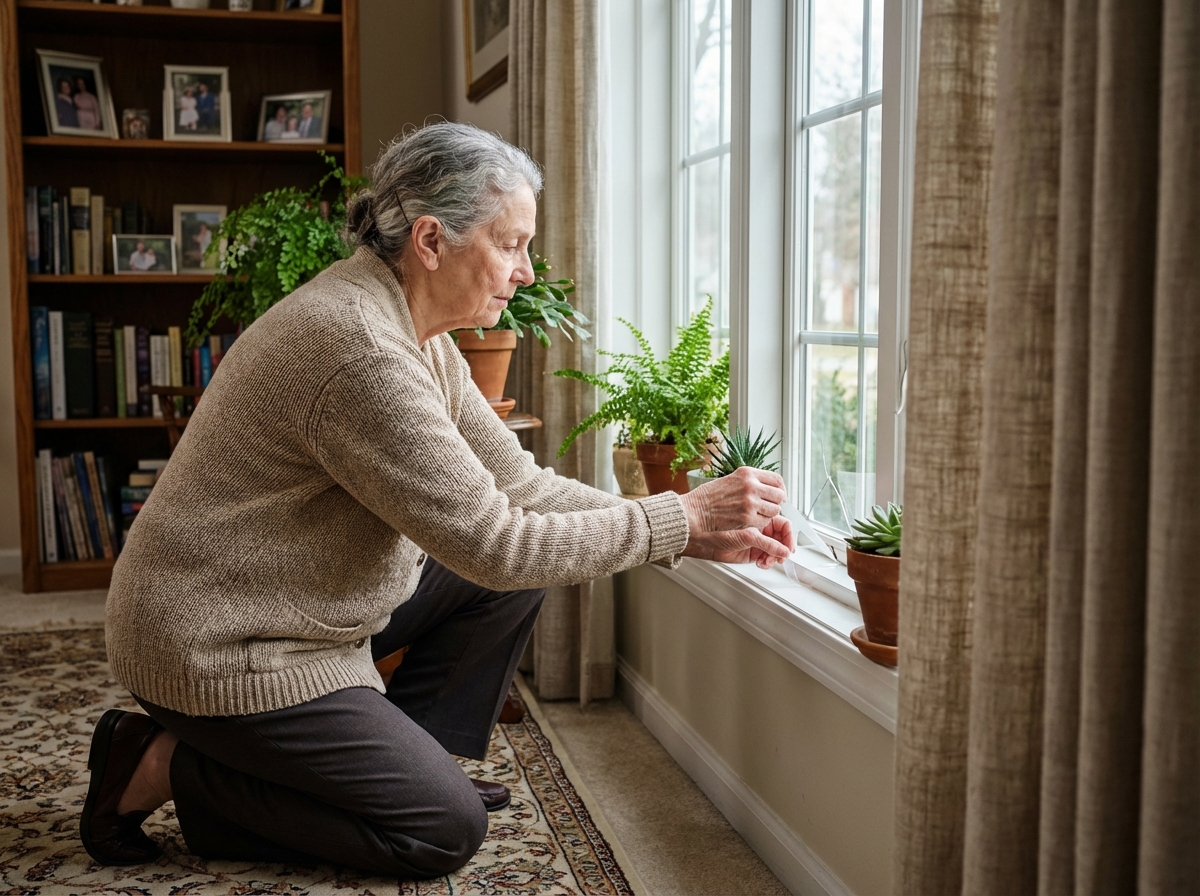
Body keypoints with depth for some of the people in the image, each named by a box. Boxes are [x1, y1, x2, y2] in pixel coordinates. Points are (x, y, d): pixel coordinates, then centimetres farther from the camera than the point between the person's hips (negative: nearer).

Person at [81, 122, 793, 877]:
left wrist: (697, 529, -6)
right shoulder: (358, 347, -29)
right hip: (220, 650, -10)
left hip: (305, 603, 10)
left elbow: (519, 486, 2)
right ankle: (168, 768, 1)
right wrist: (681, 522, -21)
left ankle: (390, 765, 12)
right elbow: (493, 543, -27)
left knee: (516, 579, 5)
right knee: (446, 830, -5)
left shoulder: (415, 332, 3)